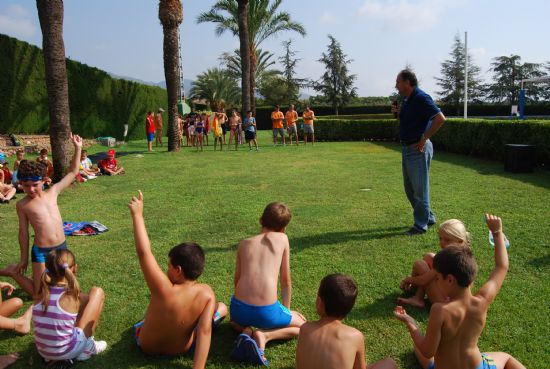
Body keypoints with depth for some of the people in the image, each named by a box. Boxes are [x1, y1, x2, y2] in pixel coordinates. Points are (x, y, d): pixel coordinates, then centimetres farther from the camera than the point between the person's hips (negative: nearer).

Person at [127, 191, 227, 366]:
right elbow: (204, 331, -33)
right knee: (222, 307, 16)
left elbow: (143, 251, -38)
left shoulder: (164, 290, -38)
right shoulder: (207, 293, -29)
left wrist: (138, 215, -31)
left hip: (147, 345, -1)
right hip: (182, 349, 2)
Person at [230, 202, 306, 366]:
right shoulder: (282, 239, 5)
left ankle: (246, 331, 5)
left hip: (239, 309, 3)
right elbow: (285, 280, 10)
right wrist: (287, 309, 25)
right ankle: (264, 335, -1)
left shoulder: (244, 243, 11)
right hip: (267, 312, -3)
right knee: (302, 325, 25)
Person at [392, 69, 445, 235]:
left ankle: (421, 225, 10)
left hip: (418, 150, -10)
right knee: (410, 188, 17)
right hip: (407, 148, 10)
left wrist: (424, 138, -20)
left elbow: (440, 118, -24)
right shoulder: (408, 99, 12)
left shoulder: (421, 98, -16)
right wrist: (399, 112, 5)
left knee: (419, 189, 0)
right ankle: (428, 217, 30)